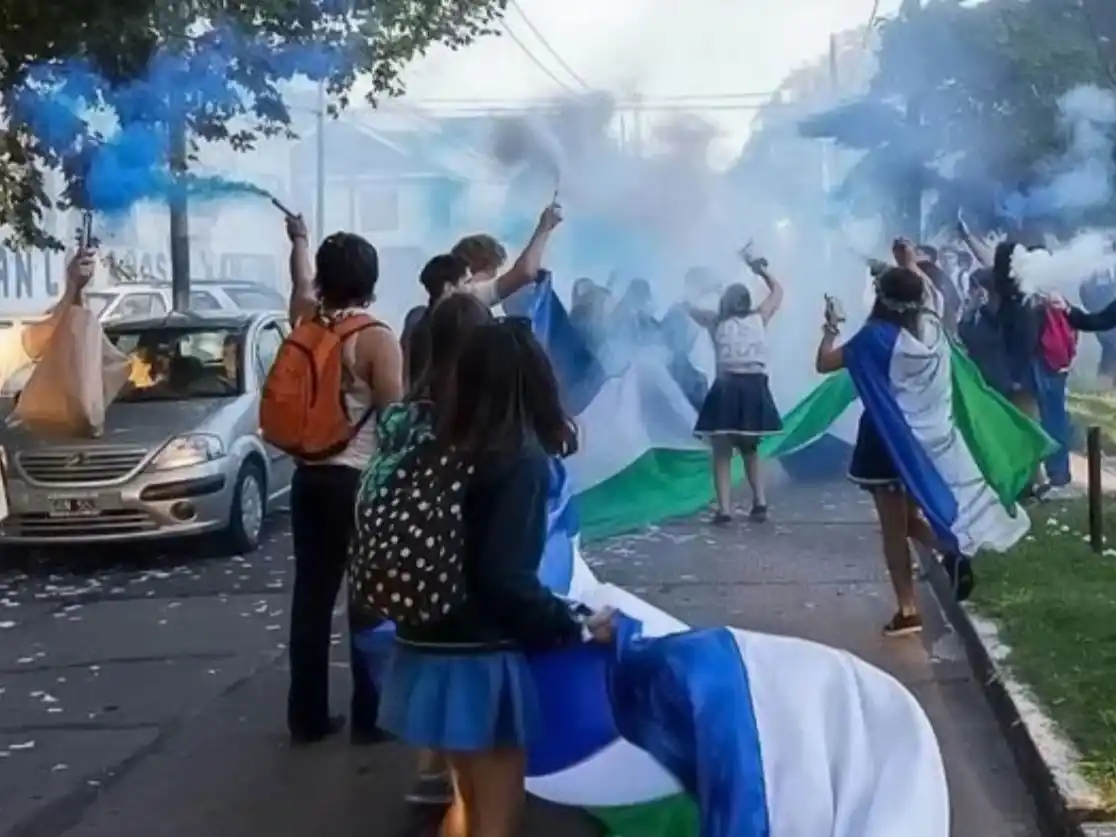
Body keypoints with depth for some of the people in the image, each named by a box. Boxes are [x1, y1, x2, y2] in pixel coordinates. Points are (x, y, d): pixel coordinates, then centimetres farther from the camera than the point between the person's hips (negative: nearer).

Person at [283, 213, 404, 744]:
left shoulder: (307, 322, 6)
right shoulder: (377, 340, -12)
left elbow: (301, 282, 29)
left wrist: (299, 238, 47)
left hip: (309, 478, 6)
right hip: (361, 481, -6)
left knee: (311, 594, 10)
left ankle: (307, 716, 16)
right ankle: (368, 717, 7)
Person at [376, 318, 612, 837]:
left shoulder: (439, 445, 4)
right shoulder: (522, 459, -16)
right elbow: (506, 578, -21)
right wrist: (574, 627, -9)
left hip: (426, 650, 7)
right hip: (481, 660, -7)